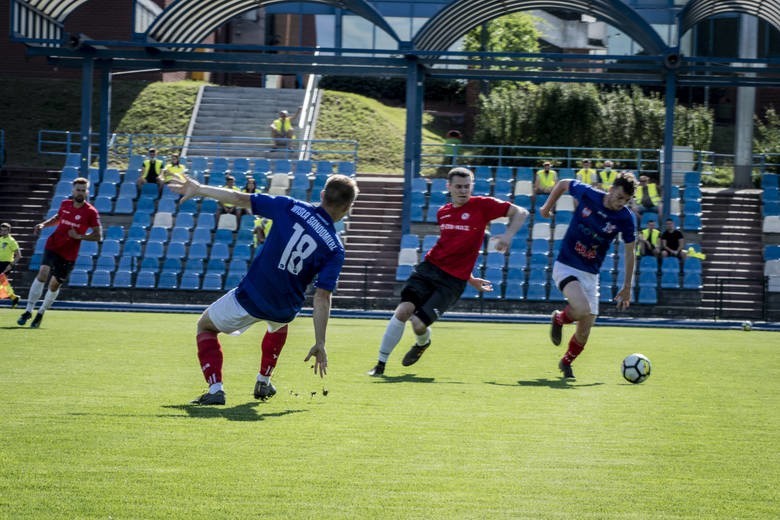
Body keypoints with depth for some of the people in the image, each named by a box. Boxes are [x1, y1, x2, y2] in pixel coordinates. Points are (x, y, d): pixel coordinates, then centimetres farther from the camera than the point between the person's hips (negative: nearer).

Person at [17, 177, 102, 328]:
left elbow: (98, 236, -7)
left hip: (69, 255, -2)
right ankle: (28, 311, -15)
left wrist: (79, 236, -19)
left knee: (54, 285, 4)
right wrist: (43, 224, 8)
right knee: (42, 274, -19)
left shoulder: (91, 212, -8)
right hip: (53, 246, 2)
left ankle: (40, 314, 26)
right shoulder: (65, 204, 5)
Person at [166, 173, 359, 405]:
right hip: (286, 310, 2)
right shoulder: (335, 249, -11)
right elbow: (322, 297, -15)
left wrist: (199, 189, 4)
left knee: (205, 326, 23)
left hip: (250, 297, -2)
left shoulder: (291, 208, -11)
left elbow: (240, 199, -9)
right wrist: (319, 344, -11)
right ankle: (263, 382, 42)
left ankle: (215, 389, 4)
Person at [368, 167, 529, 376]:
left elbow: (520, 213, 0)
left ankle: (423, 342, 25)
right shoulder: (442, 213, 14)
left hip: (453, 280, -4)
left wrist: (508, 235, -17)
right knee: (403, 310, -17)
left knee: (419, 324, -14)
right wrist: (470, 278, 26)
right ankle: (381, 364, -6)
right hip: (429, 267, 4)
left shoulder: (481, 205, -1)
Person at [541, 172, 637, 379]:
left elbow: (629, 252, 3)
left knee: (584, 332, 1)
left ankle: (566, 362, 31)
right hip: (565, 267, -3)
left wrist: (627, 287, 4)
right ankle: (559, 319, 6)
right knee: (582, 309, -29)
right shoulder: (587, 195, -12)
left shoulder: (625, 218, -8)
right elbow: (563, 184, 8)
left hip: (590, 274, 3)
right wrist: (548, 206, 16)